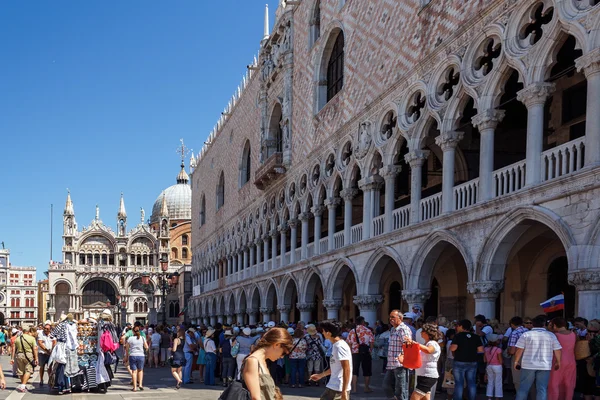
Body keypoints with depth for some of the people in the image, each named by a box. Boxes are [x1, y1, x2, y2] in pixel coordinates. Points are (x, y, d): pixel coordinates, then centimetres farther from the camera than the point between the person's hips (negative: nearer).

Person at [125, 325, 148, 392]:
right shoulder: (142, 338, 1)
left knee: (134, 371, 5)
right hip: (141, 355, 1)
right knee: (140, 370, 20)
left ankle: (135, 387, 3)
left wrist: (126, 357, 16)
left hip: (132, 356, -1)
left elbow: (127, 349, 4)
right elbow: (146, 347, 5)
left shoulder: (130, 339, -1)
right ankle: (140, 384, 8)